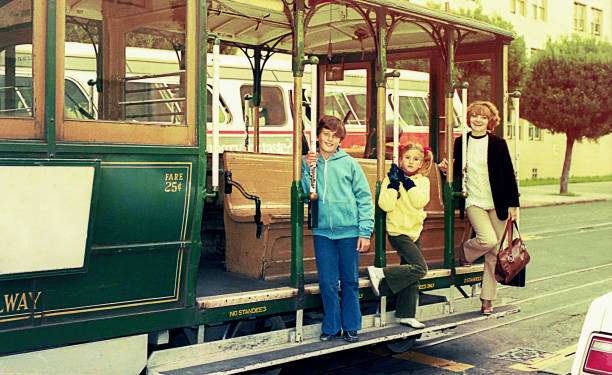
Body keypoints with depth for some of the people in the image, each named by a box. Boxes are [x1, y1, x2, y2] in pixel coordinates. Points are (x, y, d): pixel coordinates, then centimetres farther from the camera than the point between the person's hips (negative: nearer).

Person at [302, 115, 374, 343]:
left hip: (349, 232, -1)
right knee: (327, 283, 3)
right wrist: (307, 168, -10)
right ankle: (331, 327, 17)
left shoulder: (349, 163, 2)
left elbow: (364, 198, 2)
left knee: (350, 282, 8)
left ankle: (350, 327, 19)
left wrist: (365, 232, -5)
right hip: (322, 232, 1)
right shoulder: (309, 163, 7)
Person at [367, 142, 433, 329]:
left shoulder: (423, 181, 6)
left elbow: (420, 202, -12)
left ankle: (406, 314, 17)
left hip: (414, 231, 6)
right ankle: (380, 273, -7)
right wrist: (394, 184, -21)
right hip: (398, 231, -6)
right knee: (420, 268, -17)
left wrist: (408, 182, -14)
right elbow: (385, 205, -19)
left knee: (411, 277, 9)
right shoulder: (391, 179, -7)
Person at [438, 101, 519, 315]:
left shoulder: (498, 144, 1)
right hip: (474, 201, -1)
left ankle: (487, 300, 13)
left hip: (496, 203, 1)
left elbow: (509, 175, 2)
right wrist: (446, 169, -8)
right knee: (488, 240, -23)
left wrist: (513, 203, -1)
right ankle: (464, 253, 11)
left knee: (494, 253, 2)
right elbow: (457, 171, 14)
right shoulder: (460, 143, 5)